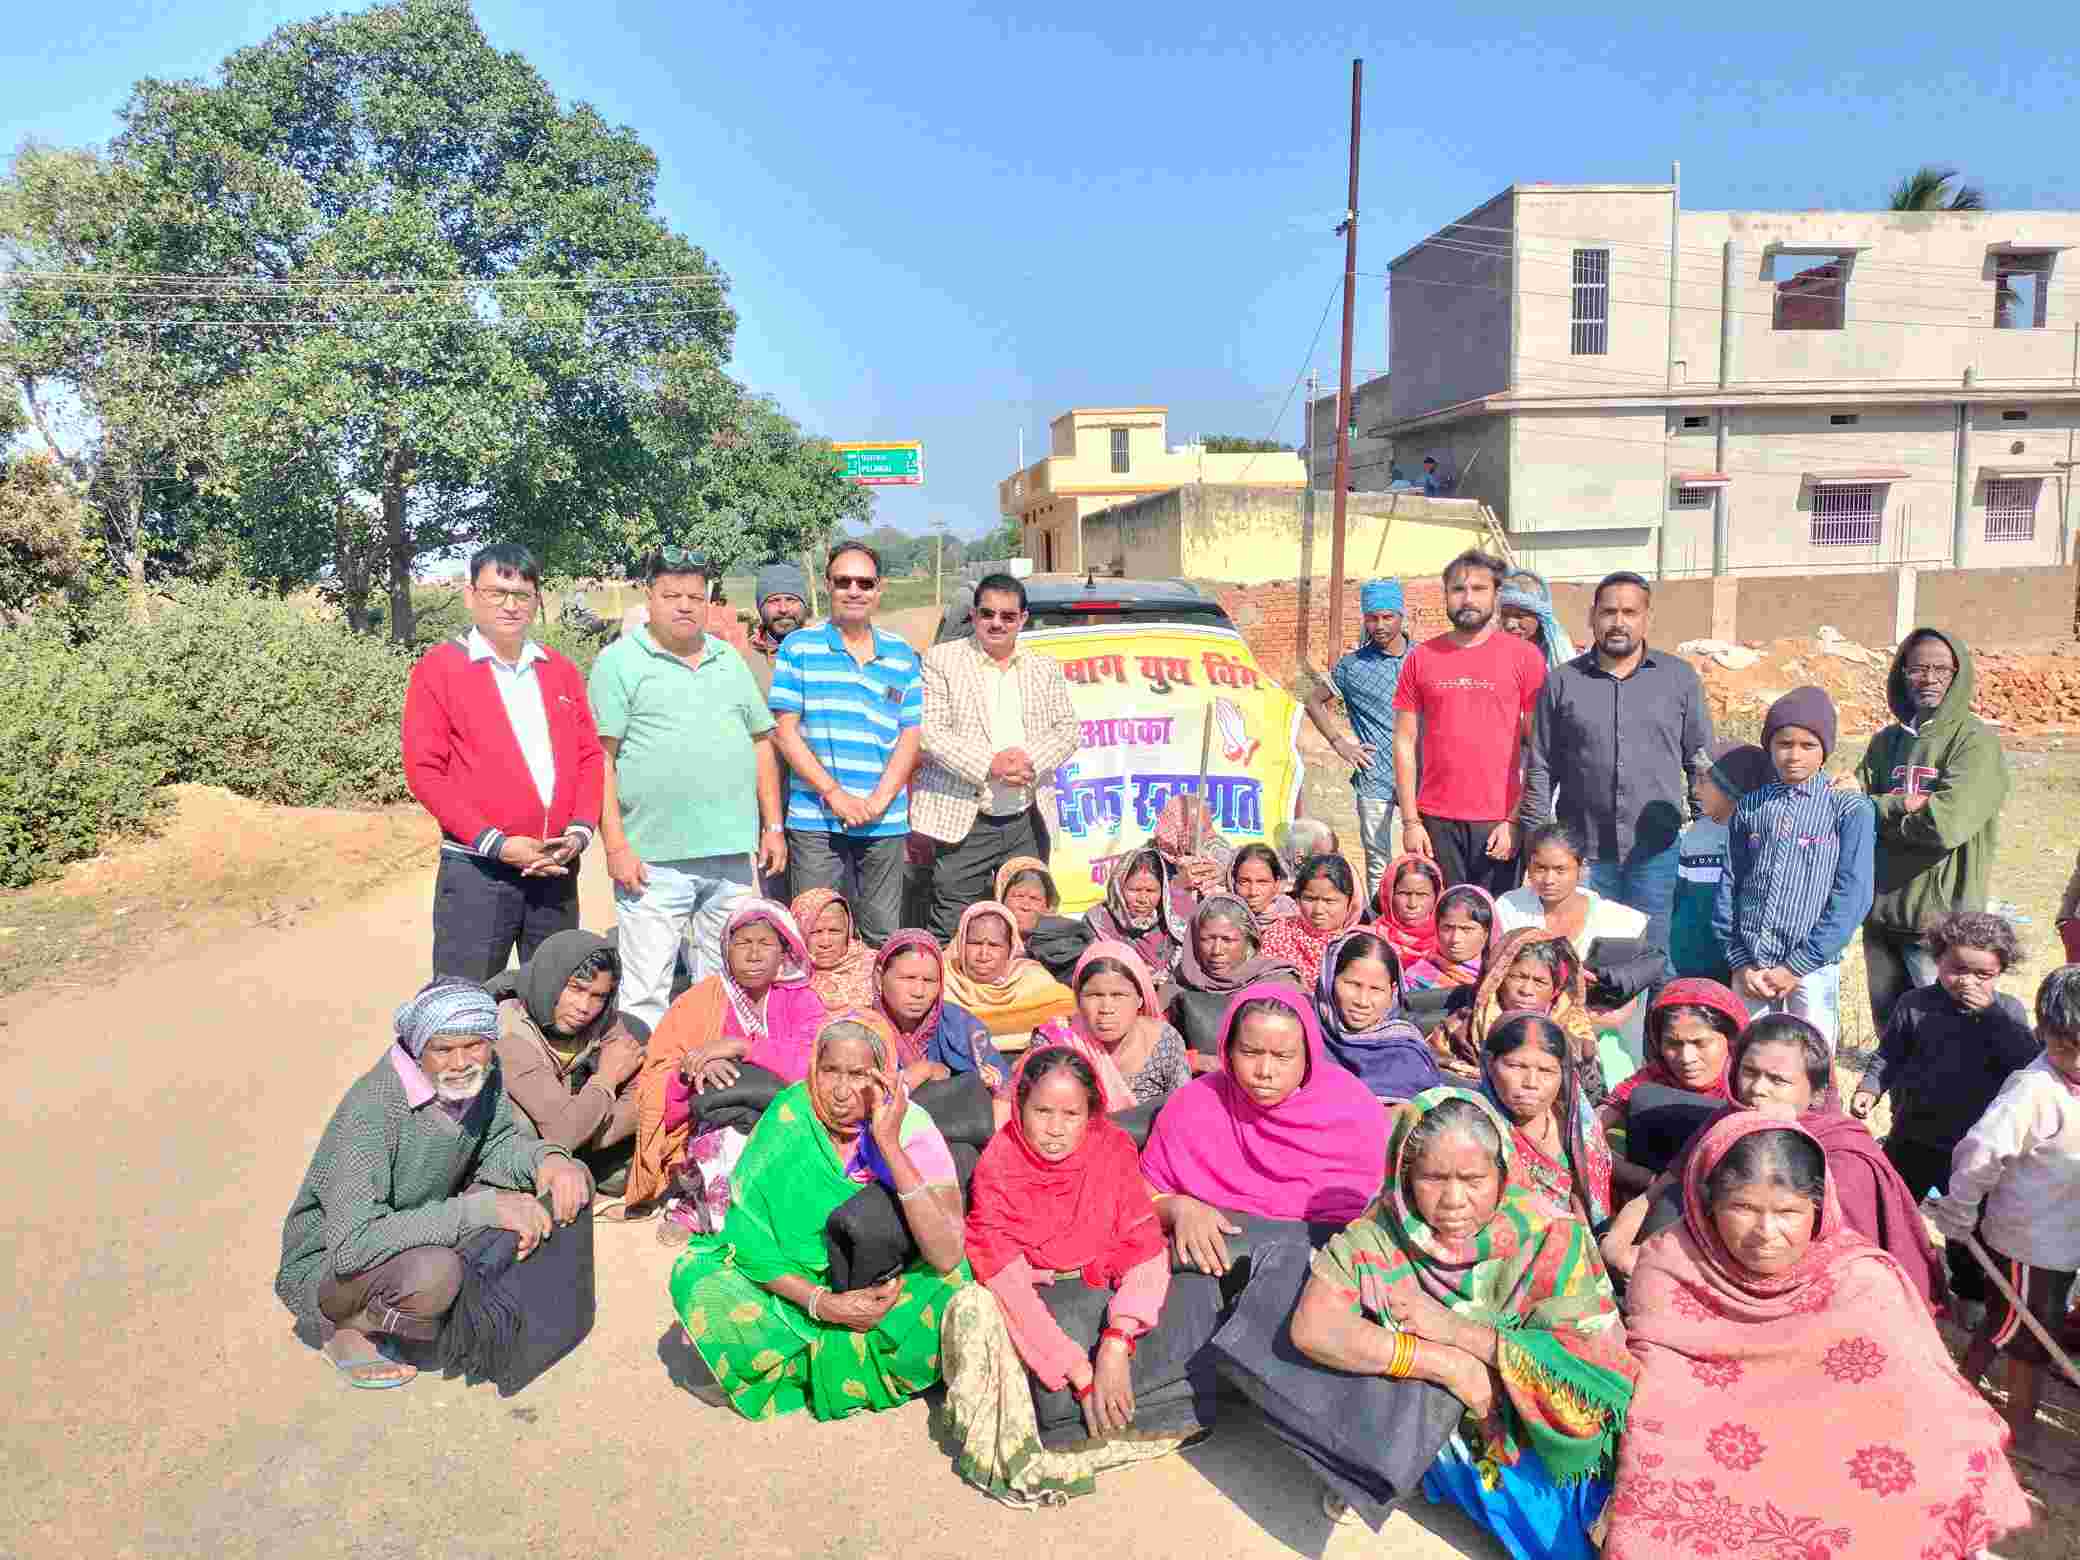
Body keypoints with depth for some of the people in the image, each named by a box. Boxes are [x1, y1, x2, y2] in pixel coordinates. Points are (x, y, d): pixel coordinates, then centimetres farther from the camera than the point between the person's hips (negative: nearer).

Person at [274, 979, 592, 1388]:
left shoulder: (481, 1071, -11)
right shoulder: (372, 1112, -31)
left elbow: (499, 1142, 4)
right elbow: (350, 1246, -36)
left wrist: (547, 1158, -20)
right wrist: (481, 1209, -41)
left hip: (418, 1232, 6)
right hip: (327, 1264, -6)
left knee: (571, 1182, -8)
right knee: (433, 1272, -38)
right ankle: (345, 1327, -5)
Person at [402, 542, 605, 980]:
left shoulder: (560, 671, 13)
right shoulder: (440, 666, -2)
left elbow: (590, 756, 11)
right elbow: (424, 770, -7)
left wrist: (581, 829, -6)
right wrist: (496, 844, -14)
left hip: (556, 871, 5)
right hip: (475, 872, -4)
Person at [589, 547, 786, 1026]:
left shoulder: (729, 660, 16)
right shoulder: (619, 662, -1)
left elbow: (761, 744, 18)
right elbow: (600, 758, -6)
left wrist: (773, 826, 11)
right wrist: (616, 845, -13)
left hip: (733, 852, 5)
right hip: (654, 860, -5)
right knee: (646, 994, -1)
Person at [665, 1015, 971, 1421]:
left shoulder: (910, 1127, -20)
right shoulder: (788, 1120, -16)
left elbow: (946, 1258, -31)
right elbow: (749, 1238, -13)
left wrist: (889, 1144, -35)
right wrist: (819, 1302, -27)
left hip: (888, 1292, -1)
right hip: (797, 1285, 1)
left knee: (950, 1287, -30)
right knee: (694, 1274, -21)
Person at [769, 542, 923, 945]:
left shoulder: (902, 656, 11)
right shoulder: (799, 647, 4)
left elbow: (910, 736, 7)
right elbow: (785, 729, -2)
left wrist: (879, 800, -8)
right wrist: (833, 794, -11)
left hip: (885, 823, 2)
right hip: (814, 821, -2)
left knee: (883, 938, 8)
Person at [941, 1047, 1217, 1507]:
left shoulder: (1113, 1149, -8)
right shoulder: (997, 1170, -15)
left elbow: (1145, 1250, -14)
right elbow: (1009, 1282, -22)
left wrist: (1116, 1343, -30)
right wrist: (1080, 1372, -30)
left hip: (1108, 1291, 3)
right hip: (1038, 1304, -2)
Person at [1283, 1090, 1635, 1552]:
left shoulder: (1550, 1240, -14)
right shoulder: (1379, 1237, -13)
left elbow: (1594, 1363, -20)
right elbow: (1312, 1330, -23)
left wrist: (1455, 1330, -23)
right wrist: (1445, 1363, -26)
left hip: (1535, 1441, -1)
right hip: (1416, 1440, 1)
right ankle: (1361, 1477, 10)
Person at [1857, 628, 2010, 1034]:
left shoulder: (1977, 740, -7)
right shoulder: (1886, 741, 10)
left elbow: (1948, 822, -19)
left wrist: (1879, 808, -8)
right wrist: (1909, 807, -12)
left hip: (1942, 914, -5)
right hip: (1881, 910, 5)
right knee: (1888, 1028, 17)